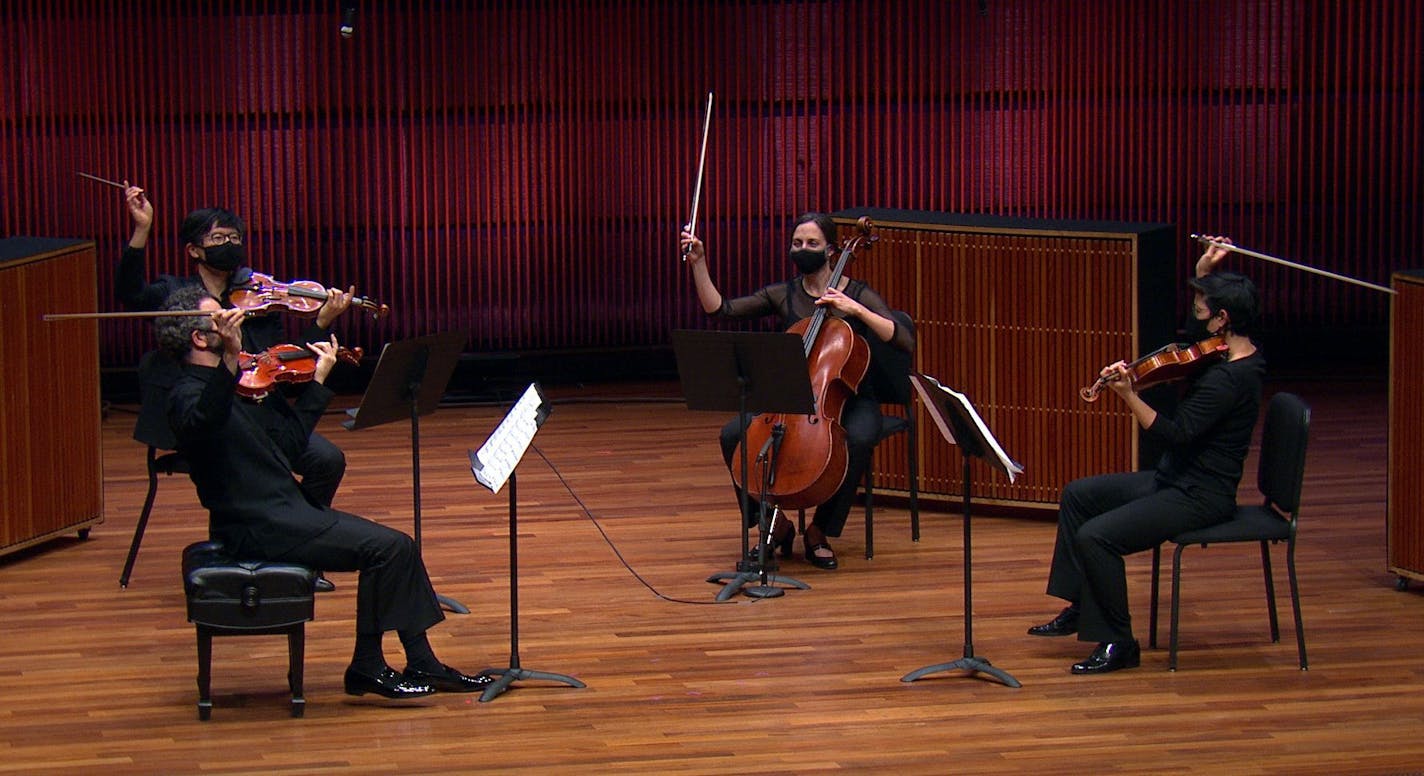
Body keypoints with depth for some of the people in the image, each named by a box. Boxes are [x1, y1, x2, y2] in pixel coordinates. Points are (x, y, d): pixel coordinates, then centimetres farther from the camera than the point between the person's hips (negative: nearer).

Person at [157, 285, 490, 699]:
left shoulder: (245, 382, 14)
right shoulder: (188, 396, -14)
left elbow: (291, 440, 17)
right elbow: (203, 422, -39)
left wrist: (318, 381, 14)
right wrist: (230, 359, -51)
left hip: (286, 511, 9)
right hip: (256, 528, -9)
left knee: (400, 548, 2)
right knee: (384, 548, -17)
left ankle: (423, 664, 5)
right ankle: (367, 668, -6)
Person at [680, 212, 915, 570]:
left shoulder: (858, 294, -4)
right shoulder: (783, 295, 5)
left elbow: (905, 341, -15)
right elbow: (719, 308, -2)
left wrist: (856, 310, -23)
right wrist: (698, 264, -12)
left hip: (850, 401, -3)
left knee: (858, 439, -37)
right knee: (733, 434, -21)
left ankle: (820, 532, -16)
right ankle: (775, 524, -4)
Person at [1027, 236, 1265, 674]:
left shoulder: (1228, 379, -25)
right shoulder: (1237, 355, 4)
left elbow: (1174, 434, -29)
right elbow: (1193, 331, 25)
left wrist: (1128, 396, -31)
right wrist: (1203, 273, 13)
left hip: (1199, 497, -11)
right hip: (1174, 479, 11)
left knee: (1095, 537, -23)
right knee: (1078, 495, 16)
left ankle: (1118, 644, -9)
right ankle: (1079, 608, 20)